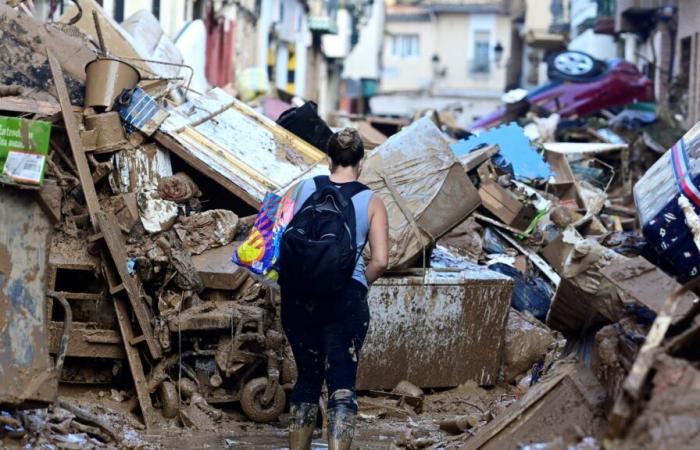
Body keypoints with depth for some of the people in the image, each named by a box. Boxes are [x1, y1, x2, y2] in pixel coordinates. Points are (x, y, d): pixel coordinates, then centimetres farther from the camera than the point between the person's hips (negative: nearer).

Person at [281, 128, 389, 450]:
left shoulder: (304, 189, 5)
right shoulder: (371, 202, 1)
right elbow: (380, 261, -4)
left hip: (299, 294, 3)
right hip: (346, 298, -3)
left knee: (307, 377, 17)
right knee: (342, 383, -1)